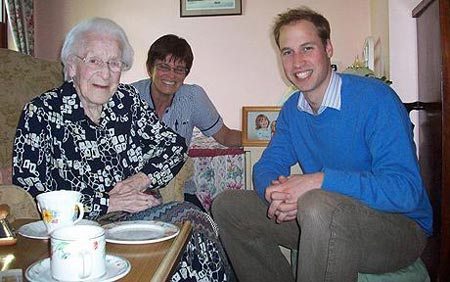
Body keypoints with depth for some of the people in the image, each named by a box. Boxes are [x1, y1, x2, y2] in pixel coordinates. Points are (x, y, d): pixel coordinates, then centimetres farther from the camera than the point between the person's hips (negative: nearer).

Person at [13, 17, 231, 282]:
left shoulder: (128, 99, 8)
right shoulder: (40, 113, -5)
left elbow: (175, 144, 10)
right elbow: (28, 192, -11)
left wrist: (143, 178, -8)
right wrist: (106, 203, -14)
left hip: (140, 211, 5)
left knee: (194, 218, -25)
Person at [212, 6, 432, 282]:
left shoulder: (375, 98, -18)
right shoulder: (292, 109, 5)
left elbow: (405, 190, -26)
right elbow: (268, 165, 5)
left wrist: (318, 181, -32)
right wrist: (275, 192, -19)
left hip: (401, 225, -6)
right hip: (326, 219, 7)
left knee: (319, 205, -40)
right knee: (227, 206, 1)